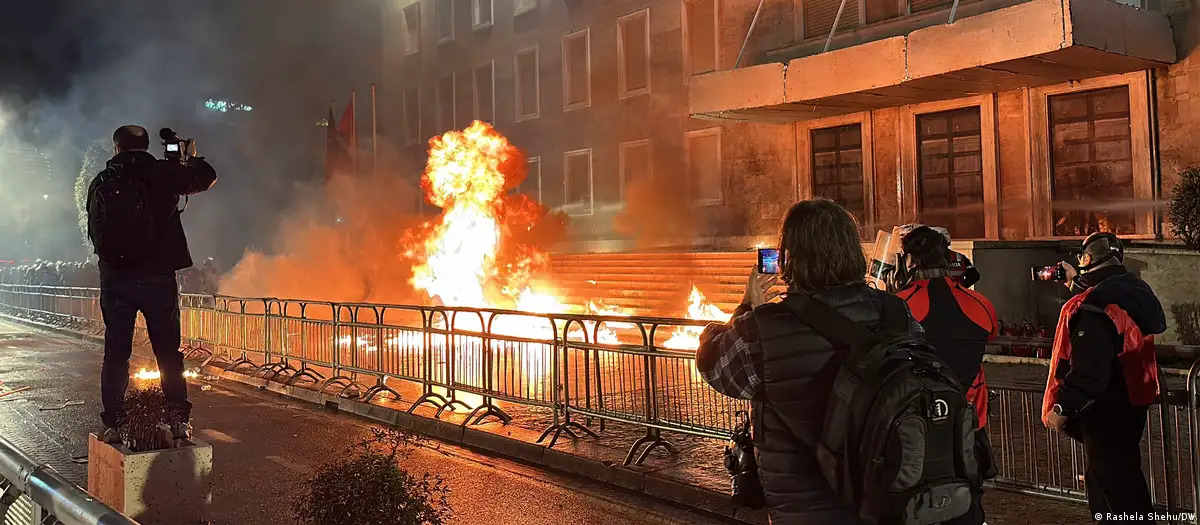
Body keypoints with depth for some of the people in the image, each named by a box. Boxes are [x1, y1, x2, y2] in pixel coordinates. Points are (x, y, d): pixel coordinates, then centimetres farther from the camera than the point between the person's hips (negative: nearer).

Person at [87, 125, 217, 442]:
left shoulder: (100, 183, 6)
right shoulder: (161, 172, -3)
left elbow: (94, 232, 15)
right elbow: (207, 177, 9)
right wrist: (191, 159, 27)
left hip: (114, 279, 2)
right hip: (157, 276, -2)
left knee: (115, 353, 9)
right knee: (168, 351, 5)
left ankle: (112, 424, 10)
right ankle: (179, 419, 6)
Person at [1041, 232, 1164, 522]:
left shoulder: (1093, 305, -26)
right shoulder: (1134, 289, 4)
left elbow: (1089, 369, -29)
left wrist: (1063, 407, -21)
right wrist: (1077, 282, 31)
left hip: (1106, 411, -10)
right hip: (1132, 403, 10)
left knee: (1114, 485, -1)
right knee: (1124, 476, 27)